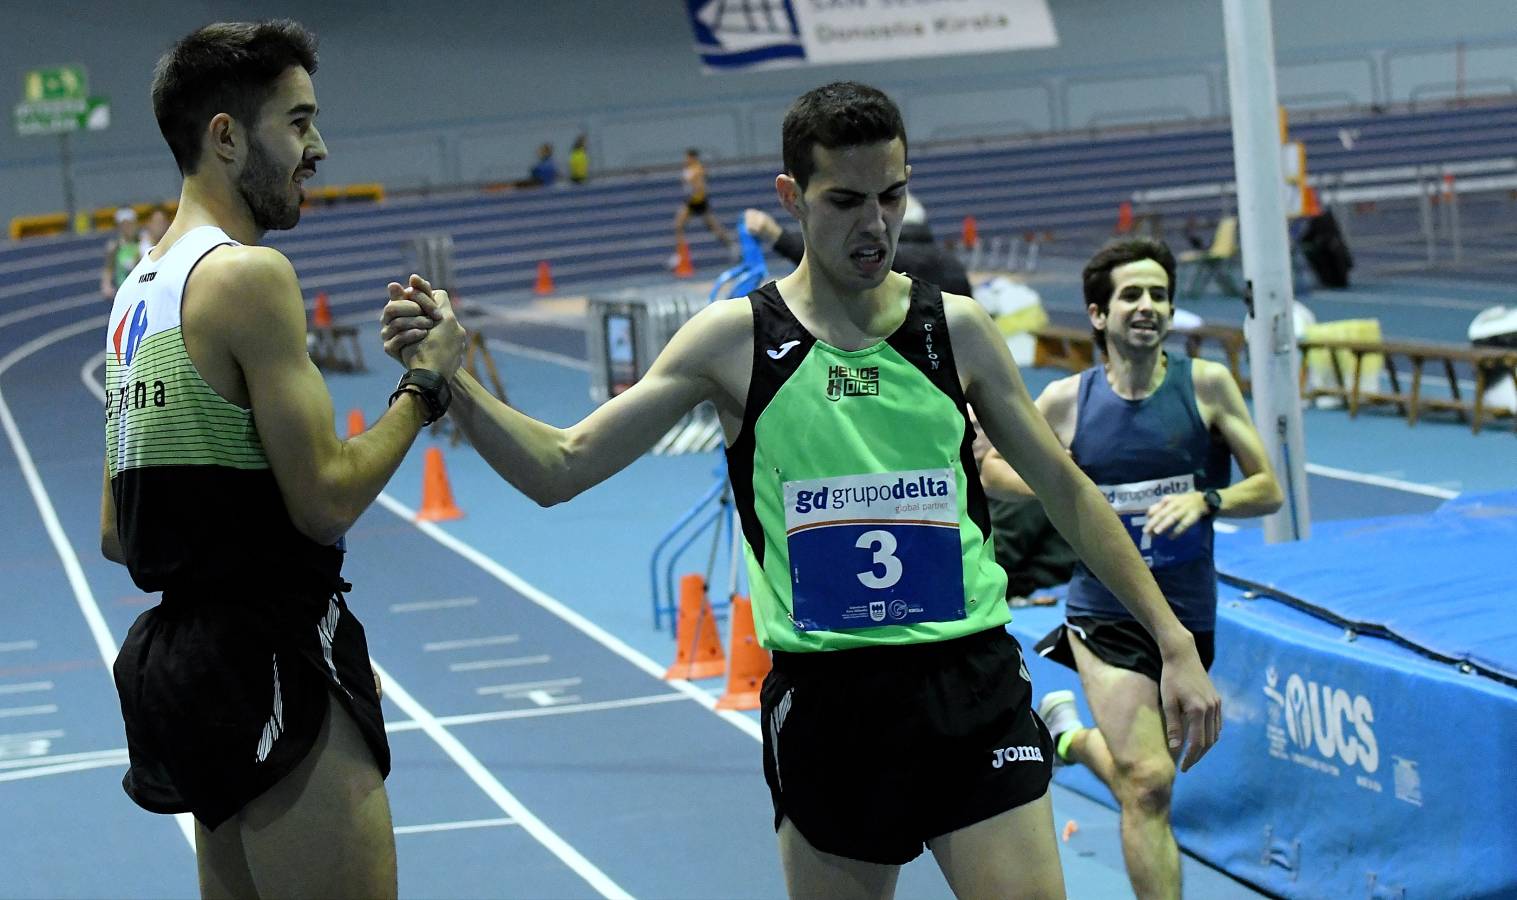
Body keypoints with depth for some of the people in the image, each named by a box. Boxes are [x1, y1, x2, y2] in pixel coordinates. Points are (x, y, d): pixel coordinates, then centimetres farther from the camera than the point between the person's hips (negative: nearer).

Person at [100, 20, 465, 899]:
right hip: (271, 666, -10)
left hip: (188, 653, 10)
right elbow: (328, 500, -17)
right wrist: (427, 381, -6)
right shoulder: (251, 274, -13)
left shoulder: (138, 292, 15)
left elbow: (116, 535, 18)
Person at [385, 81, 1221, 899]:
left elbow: (1066, 491, 11)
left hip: (971, 686, 1)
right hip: (823, 697, 0)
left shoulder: (956, 329, 3)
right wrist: (449, 377, -17)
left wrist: (1174, 639, 7)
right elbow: (559, 470, -2)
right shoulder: (734, 339, -1)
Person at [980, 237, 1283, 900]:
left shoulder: (1205, 384, -5)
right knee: (1148, 784, -15)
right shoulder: (1067, 401, -4)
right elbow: (989, 469, 9)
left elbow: (1268, 490, -1)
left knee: (1141, 778, 18)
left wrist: (1205, 500, -21)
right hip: (1106, 613, -2)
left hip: (1189, 614, 2)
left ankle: (1068, 729, 47)